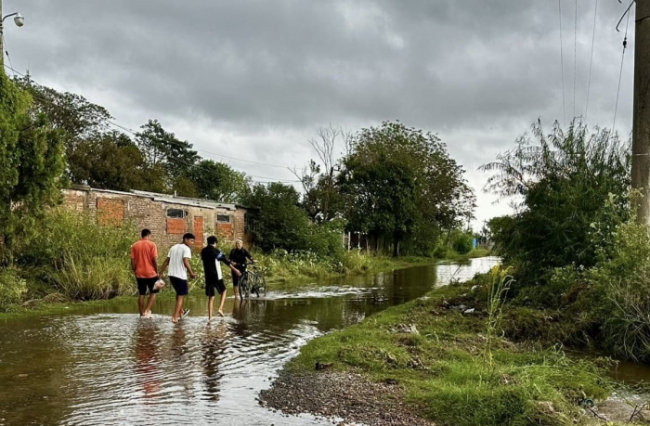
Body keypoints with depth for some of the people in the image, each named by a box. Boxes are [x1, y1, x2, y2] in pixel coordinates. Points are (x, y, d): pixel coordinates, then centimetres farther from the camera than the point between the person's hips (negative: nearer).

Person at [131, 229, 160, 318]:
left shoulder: (135, 246, 6)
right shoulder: (152, 244, -6)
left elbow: (132, 261, 4)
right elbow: (154, 259, -11)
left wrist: (135, 271, 14)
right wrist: (157, 271, -2)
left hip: (139, 274, 4)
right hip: (151, 273, -4)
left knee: (141, 294, 12)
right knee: (153, 292, 12)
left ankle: (142, 314, 14)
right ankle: (147, 311, -1)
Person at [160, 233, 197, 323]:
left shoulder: (173, 247, 15)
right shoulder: (186, 248, -8)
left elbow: (166, 261, 14)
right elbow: (185, 262, -22)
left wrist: (161, 273, 17)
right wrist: (191, 273, -14)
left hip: (171, 275, 8)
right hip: (181, 275, -8)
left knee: (179, 293, 25)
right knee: (181, 296, 3)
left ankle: (181, 312, 38)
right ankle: (175, 317, 0)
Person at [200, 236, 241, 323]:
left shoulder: (203, 251, 7)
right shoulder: (215, 250, -9)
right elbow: (225, 260, -11)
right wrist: (235, 270, -10)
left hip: (208, 277, 4)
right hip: (216, 276, -4)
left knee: (210, 297, 8)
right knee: (223, 291, 19)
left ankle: (210, 318, 2)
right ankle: (220, 309, 2)